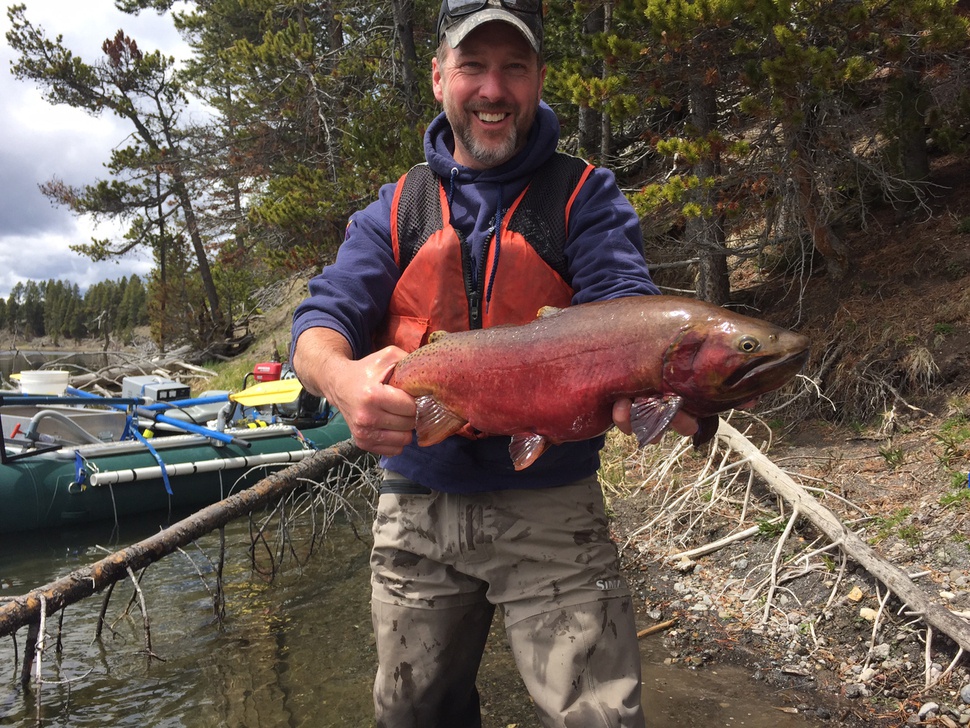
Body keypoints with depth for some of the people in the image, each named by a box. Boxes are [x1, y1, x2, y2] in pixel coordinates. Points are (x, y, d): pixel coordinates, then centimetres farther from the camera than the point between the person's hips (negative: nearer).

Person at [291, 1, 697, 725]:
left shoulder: (585, 195, 0)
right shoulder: (396, 210, 7)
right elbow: (320, 322, -3)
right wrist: (345, 380, -28)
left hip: (551, 507, -2)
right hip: (416, 508, 3)